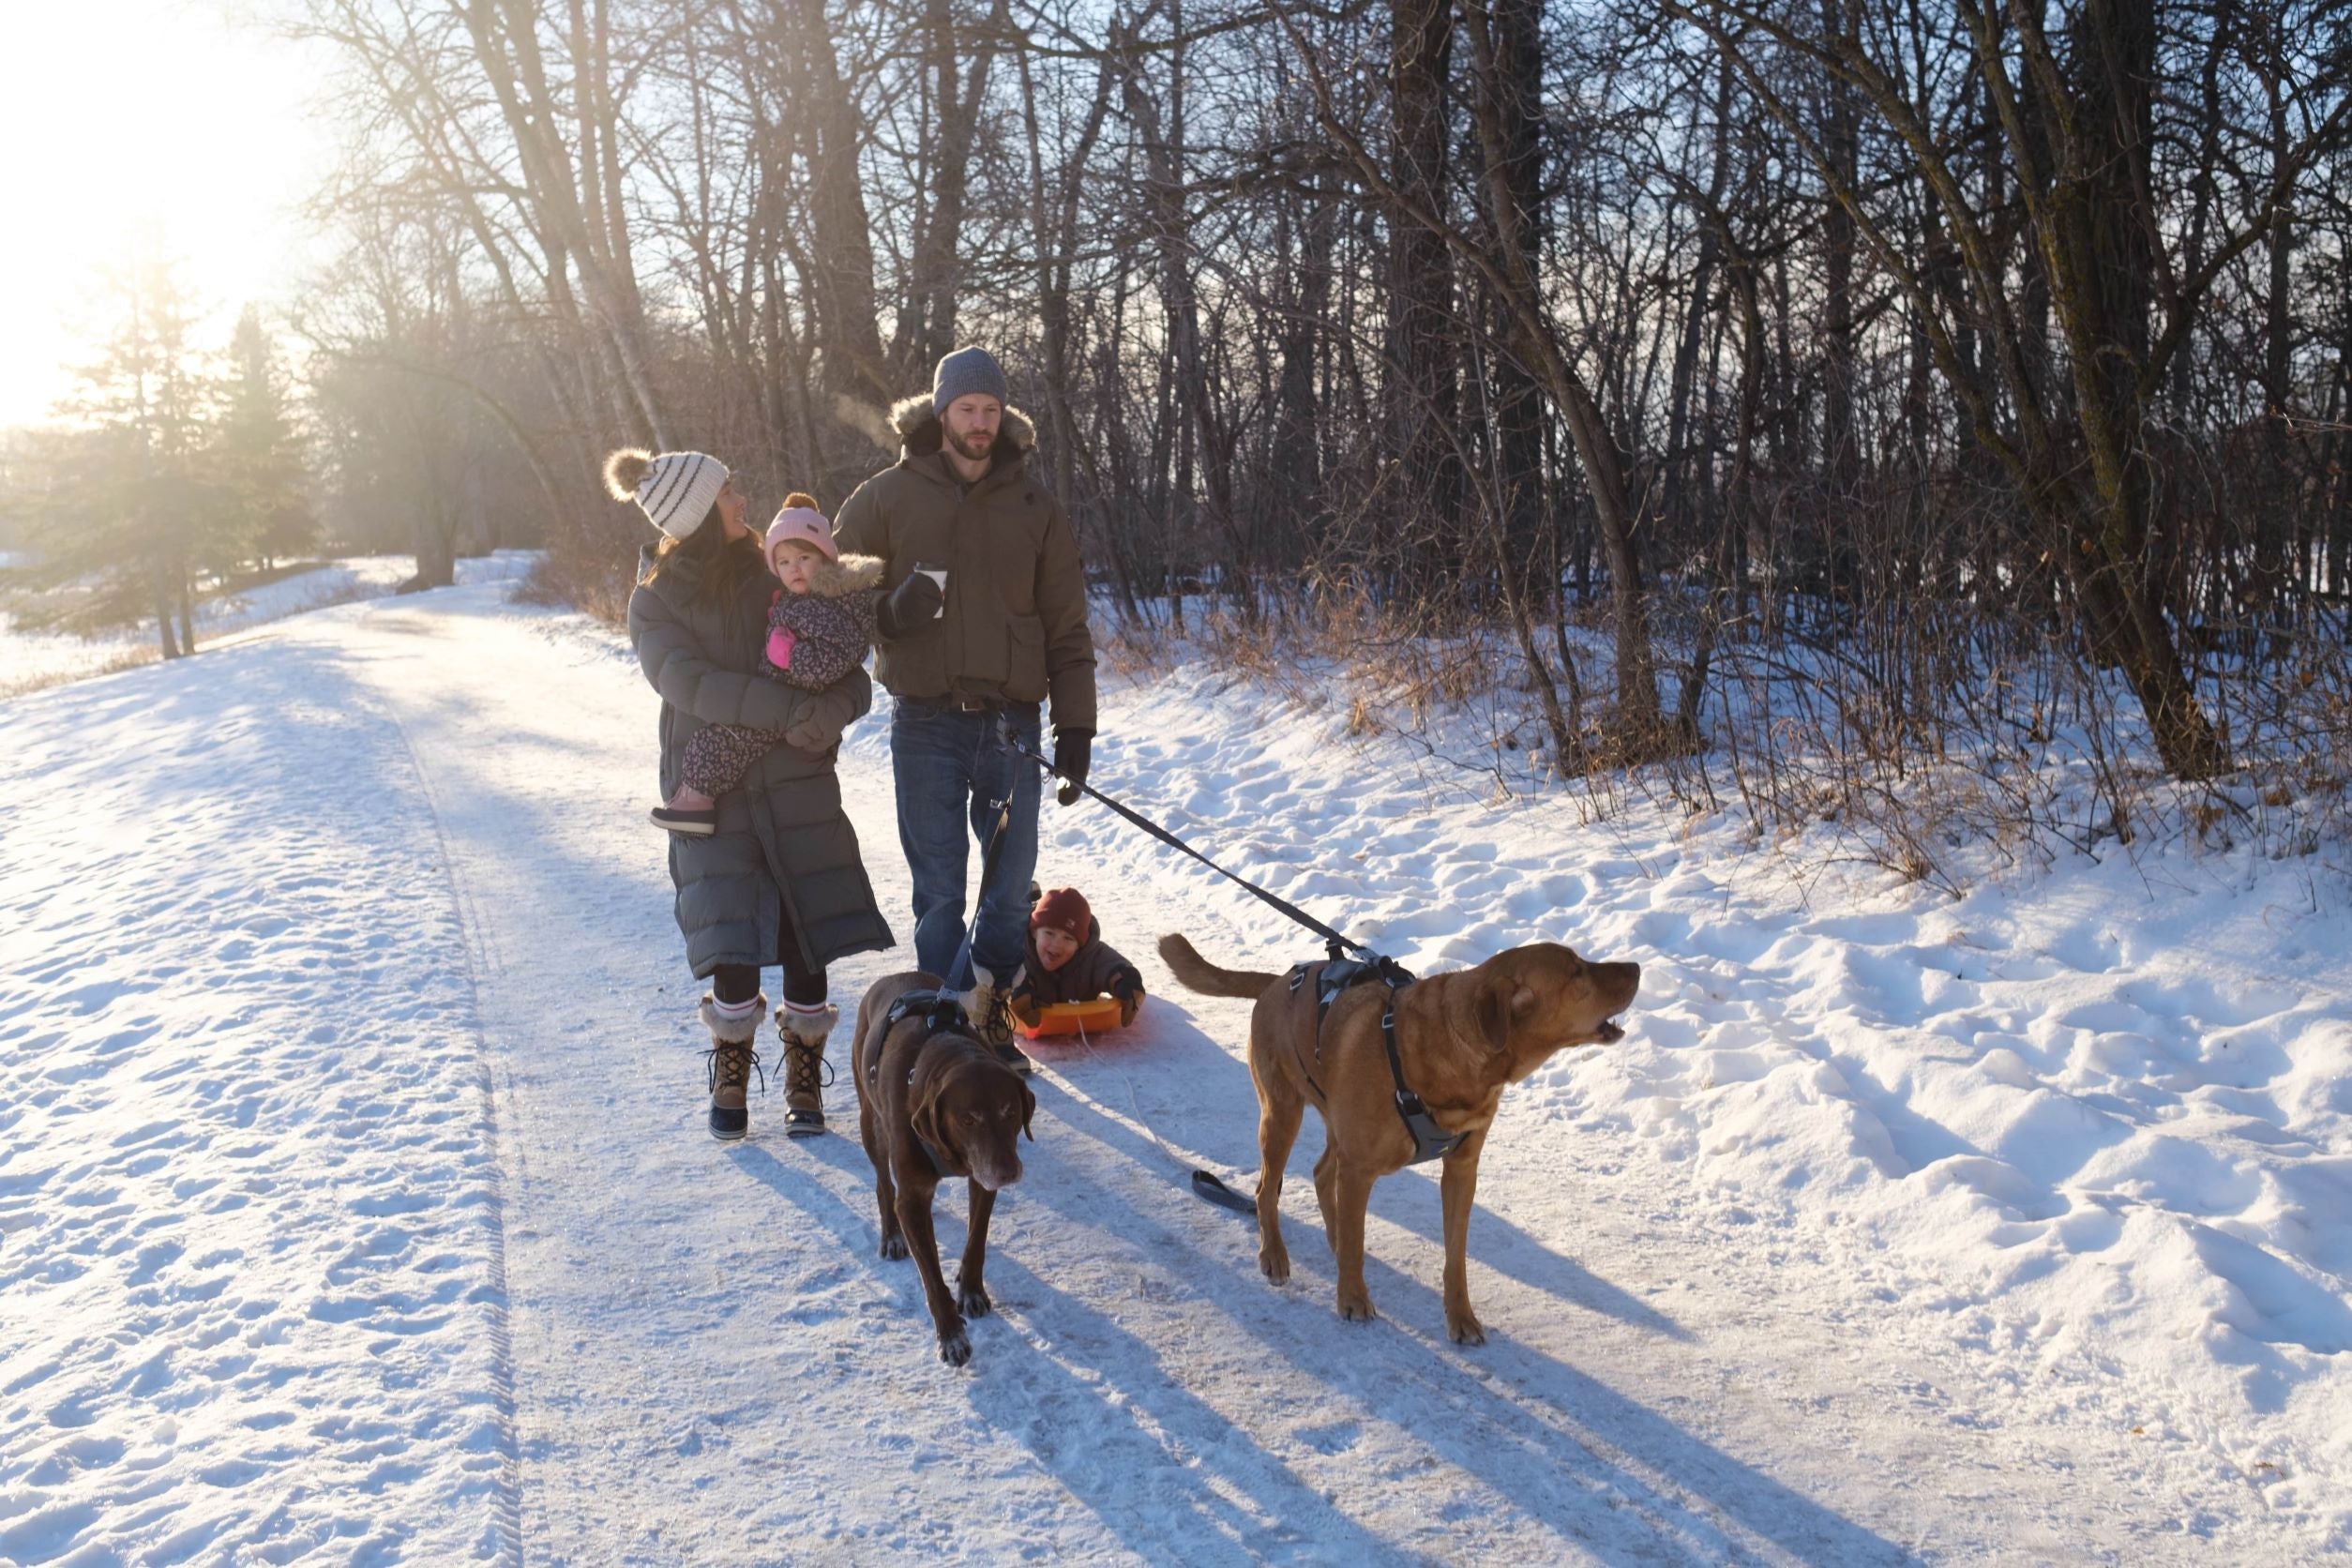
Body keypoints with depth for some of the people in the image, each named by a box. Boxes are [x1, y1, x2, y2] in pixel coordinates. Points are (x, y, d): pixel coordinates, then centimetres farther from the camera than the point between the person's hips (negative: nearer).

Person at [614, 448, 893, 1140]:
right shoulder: (654, 602, 1)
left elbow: (851, 676, 3)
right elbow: (690, 684, -17)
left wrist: (834, 712, -21)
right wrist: (792, 709, -27)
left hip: (796, 788, 2)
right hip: (711, 795, -1)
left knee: (804, 941, -1)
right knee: (733, 950, -8)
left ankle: (803, 1083, 16)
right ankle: (731, 1076, 17)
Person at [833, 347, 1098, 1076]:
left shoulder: (1033, 503, 7)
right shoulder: (887, 496, 3)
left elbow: (1066, 625, 9)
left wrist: (1075, 727, 3)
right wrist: (888, 611, -16)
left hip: (1011, 721, 2)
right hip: (926, 722, -2)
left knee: (1012, 886, 8)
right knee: (940, 892, 0)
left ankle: (989, 1019, 26)